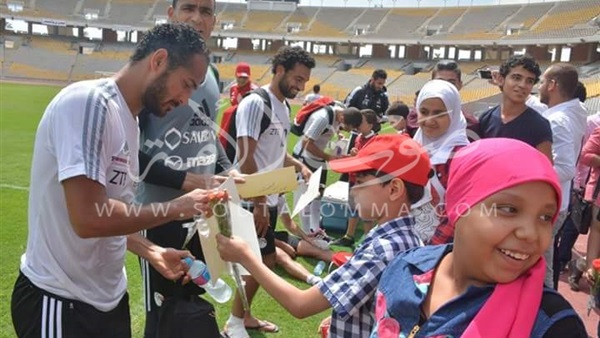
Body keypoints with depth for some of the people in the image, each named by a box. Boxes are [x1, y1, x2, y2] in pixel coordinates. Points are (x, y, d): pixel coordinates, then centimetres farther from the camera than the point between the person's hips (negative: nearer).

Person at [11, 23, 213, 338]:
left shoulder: (127, 119, 7)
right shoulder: (89, 102, -21)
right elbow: (89, 218, -29)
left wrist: (151, 252, 2)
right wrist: (176, 207, -18)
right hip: (60, 301, -8)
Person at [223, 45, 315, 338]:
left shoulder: (284, 107, 11)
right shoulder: (255, 103, -17)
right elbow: (245, 158, -20)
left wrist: (298, 165, 3)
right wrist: (259, 203, -21)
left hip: (270, 198, 9)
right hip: (253, 201, -9)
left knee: (264, 261, 15)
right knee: (263, 261, -2)